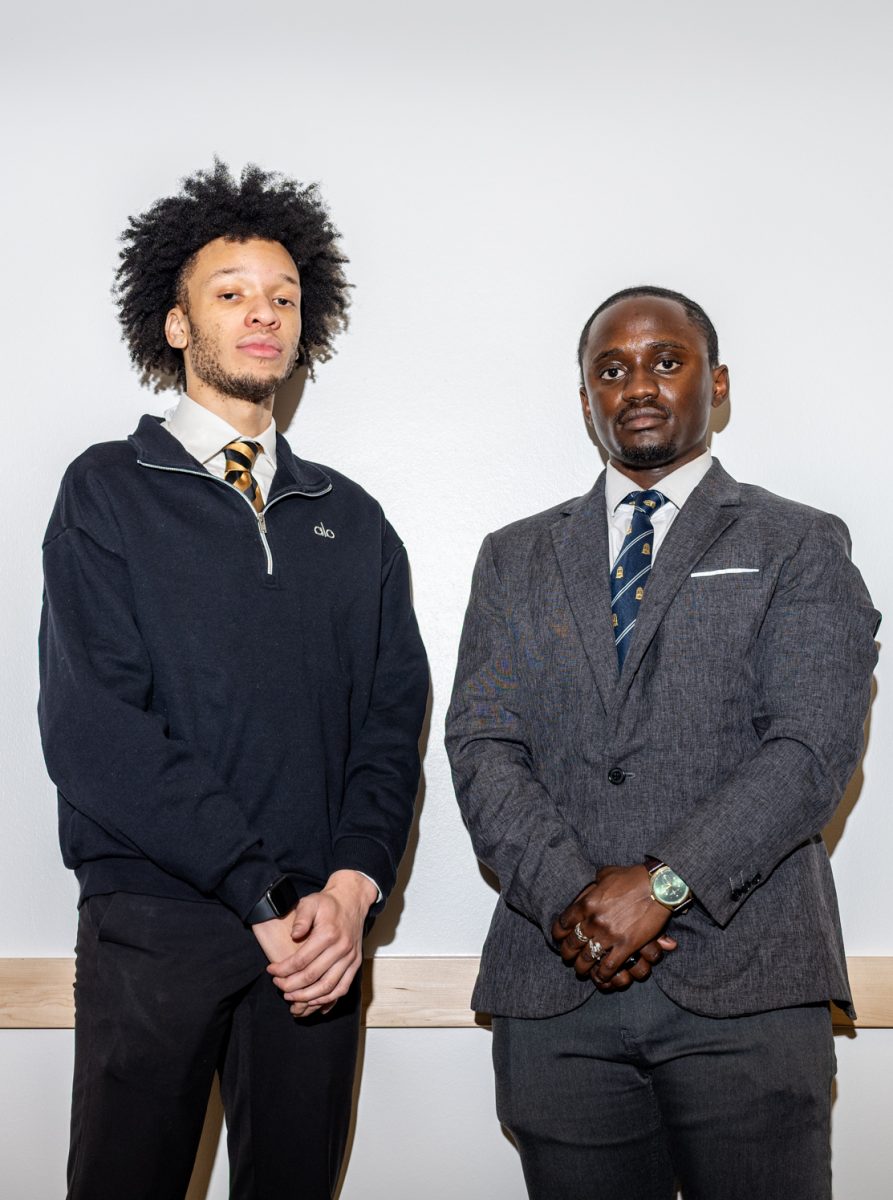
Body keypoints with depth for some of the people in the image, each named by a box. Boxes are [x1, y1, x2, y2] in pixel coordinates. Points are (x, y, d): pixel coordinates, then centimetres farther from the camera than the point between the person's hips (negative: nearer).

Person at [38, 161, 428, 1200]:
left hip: (323, 931, 3)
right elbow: (91, 725, -10)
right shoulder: (109, 491, 1)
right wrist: (268, 894, -14)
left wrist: (351, 886, -9)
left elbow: (394, 720, 7)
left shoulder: (352, 519, 13)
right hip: (154, 927, -3)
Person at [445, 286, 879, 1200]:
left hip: (744, 986, -1)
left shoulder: (800, 547, 6)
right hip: (556, 981, 2)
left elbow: (813, 747, -6)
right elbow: (481, 748, 3)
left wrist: (663, 883, -15)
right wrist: (569, 893, -12)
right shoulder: (516, 559, 14)